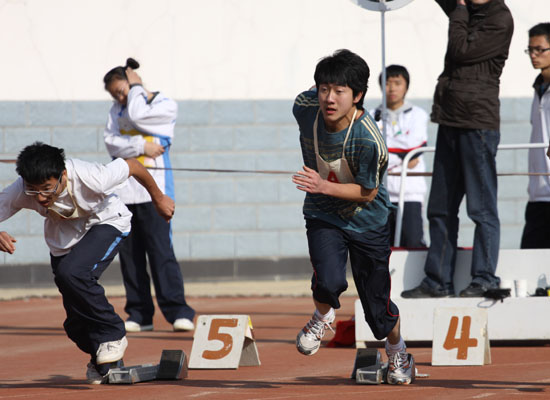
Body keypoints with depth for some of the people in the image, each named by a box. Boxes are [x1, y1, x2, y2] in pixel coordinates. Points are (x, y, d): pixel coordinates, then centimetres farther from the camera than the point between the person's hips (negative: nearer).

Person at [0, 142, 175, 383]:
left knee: (71, 273, -33)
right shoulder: (20, 192, -30)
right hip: (63, 241, 4)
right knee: (76, 324, 3)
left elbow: (132, 166, -20)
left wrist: (158, 198, -2)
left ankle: (112, 335, -13)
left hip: (105, 224, -4)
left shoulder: (90, 178, -37)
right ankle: (102, 359, 36)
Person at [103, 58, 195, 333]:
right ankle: (140, 314, 7)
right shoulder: (117, 110, 16)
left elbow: (137, 116, -14)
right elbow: (111, 142, 1)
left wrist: (136, 87, 1)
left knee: (160, 249, -11)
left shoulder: (166, 106, 2)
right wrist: (141, 146, -12)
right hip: (122, 192, 5)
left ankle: (177, 310, -11)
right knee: (129, 253, 3)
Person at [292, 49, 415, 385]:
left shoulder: (369, 140, -32)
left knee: (377, 304, 8)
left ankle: (398, 353, 40)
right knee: (329, 281, -25)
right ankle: (323, 317, 10)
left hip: (368, 221, -2)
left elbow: (367, 192, -19)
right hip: (323, 216, 2)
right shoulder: (305, 107, -20)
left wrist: (325, 186, -35)